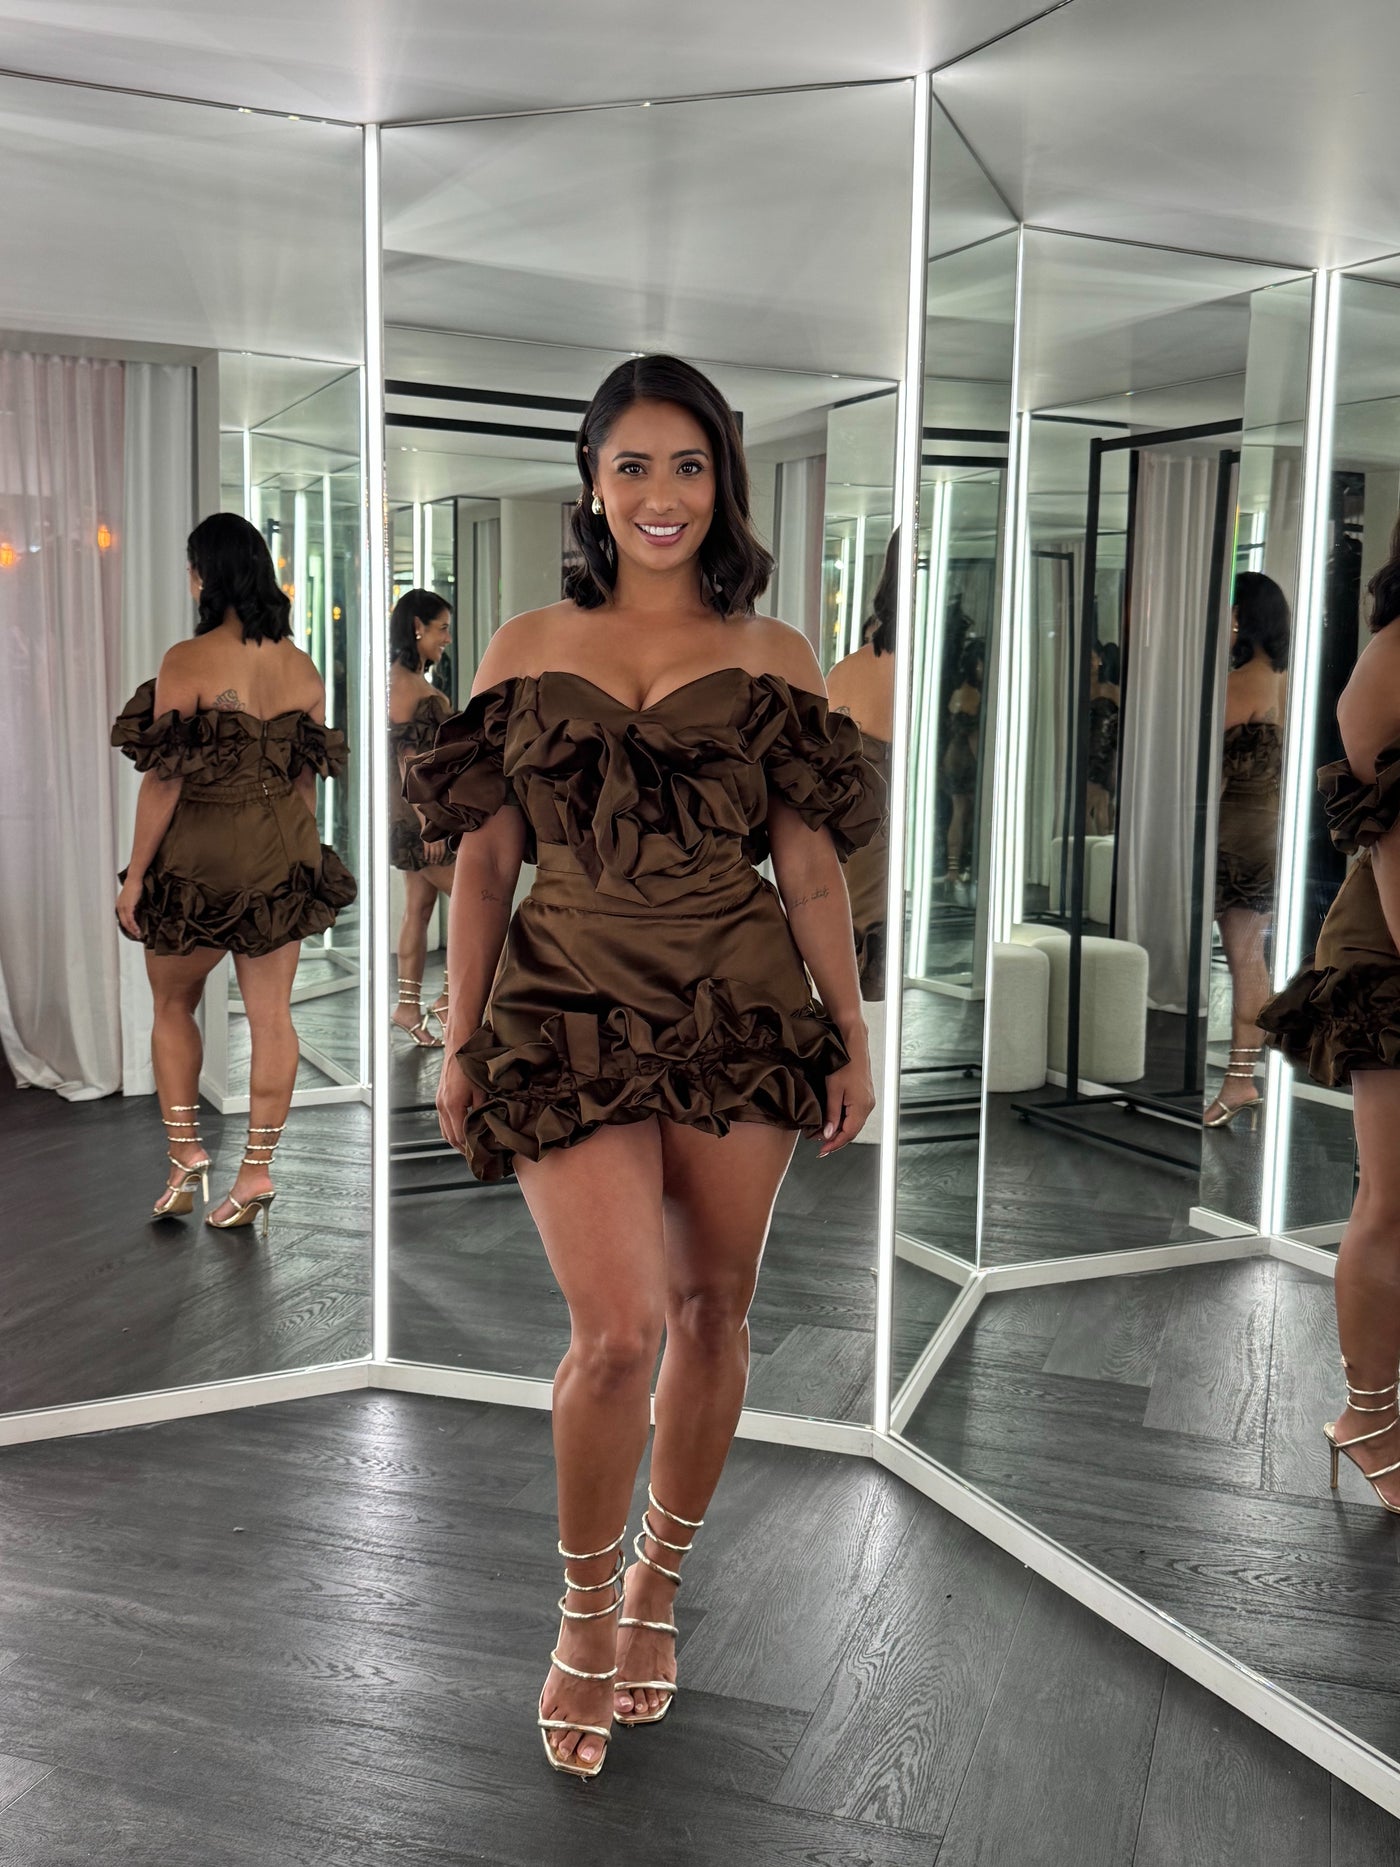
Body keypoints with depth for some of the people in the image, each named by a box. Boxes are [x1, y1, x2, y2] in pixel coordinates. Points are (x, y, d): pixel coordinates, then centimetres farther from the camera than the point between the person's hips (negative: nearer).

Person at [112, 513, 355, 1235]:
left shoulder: (188, 661, -15)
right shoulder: (302, 666, 2)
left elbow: (165, 780, -15)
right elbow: (306, 776, 9)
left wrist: (135, 876, -7)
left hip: (200, 854, -4)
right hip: (282, 855, 5)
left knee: (173, 1005, 17)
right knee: (271, 1015, 7)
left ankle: (185, 1152, 16)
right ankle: (257, 1171, 14)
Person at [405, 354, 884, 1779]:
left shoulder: (773, 658, 6)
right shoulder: (528, 649, 7)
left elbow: (812, 865, 6)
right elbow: (484, 862, 7)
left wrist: (851, 1039, 5)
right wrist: (461, 1044, 5)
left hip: (741, 1013, 2)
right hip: (570, 1018, -1)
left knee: (711, 1312, 9)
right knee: (619, 1329, -11)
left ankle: (657, 1583, 33)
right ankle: (585, 1608, 16)